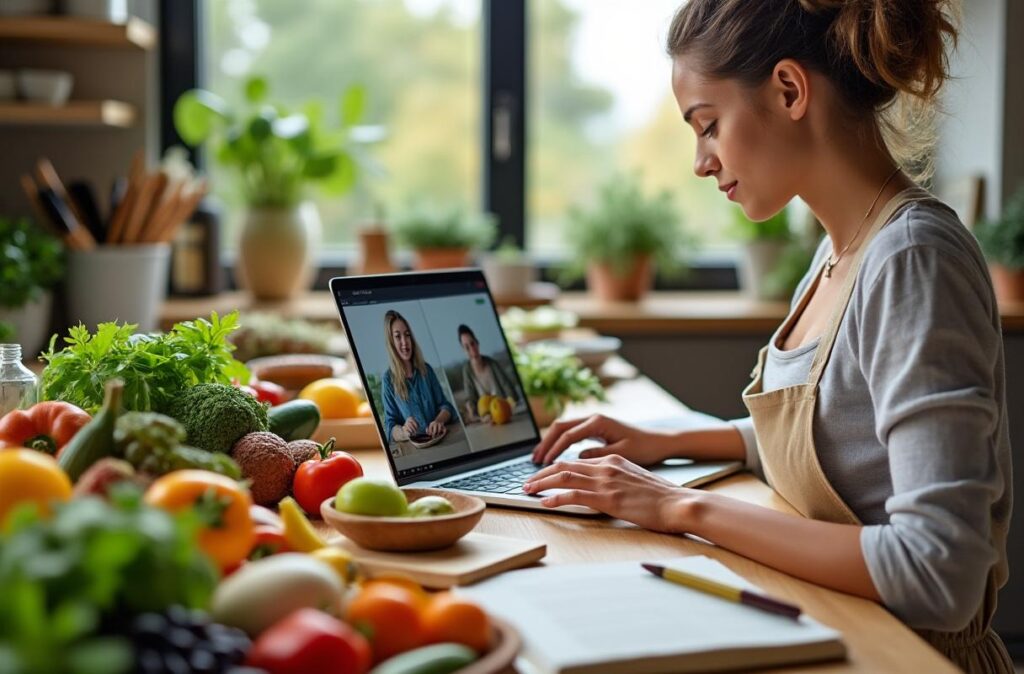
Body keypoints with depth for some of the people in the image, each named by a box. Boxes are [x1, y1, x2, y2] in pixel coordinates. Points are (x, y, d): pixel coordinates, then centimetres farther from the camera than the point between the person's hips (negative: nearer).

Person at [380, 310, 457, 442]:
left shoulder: (426, 369, 10)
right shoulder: (388, 379, 0)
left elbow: (445, 406, 10)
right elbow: (390, 427, -2)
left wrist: (439, 421, -13)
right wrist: (403, 432, -25)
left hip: (439, 439, 2)